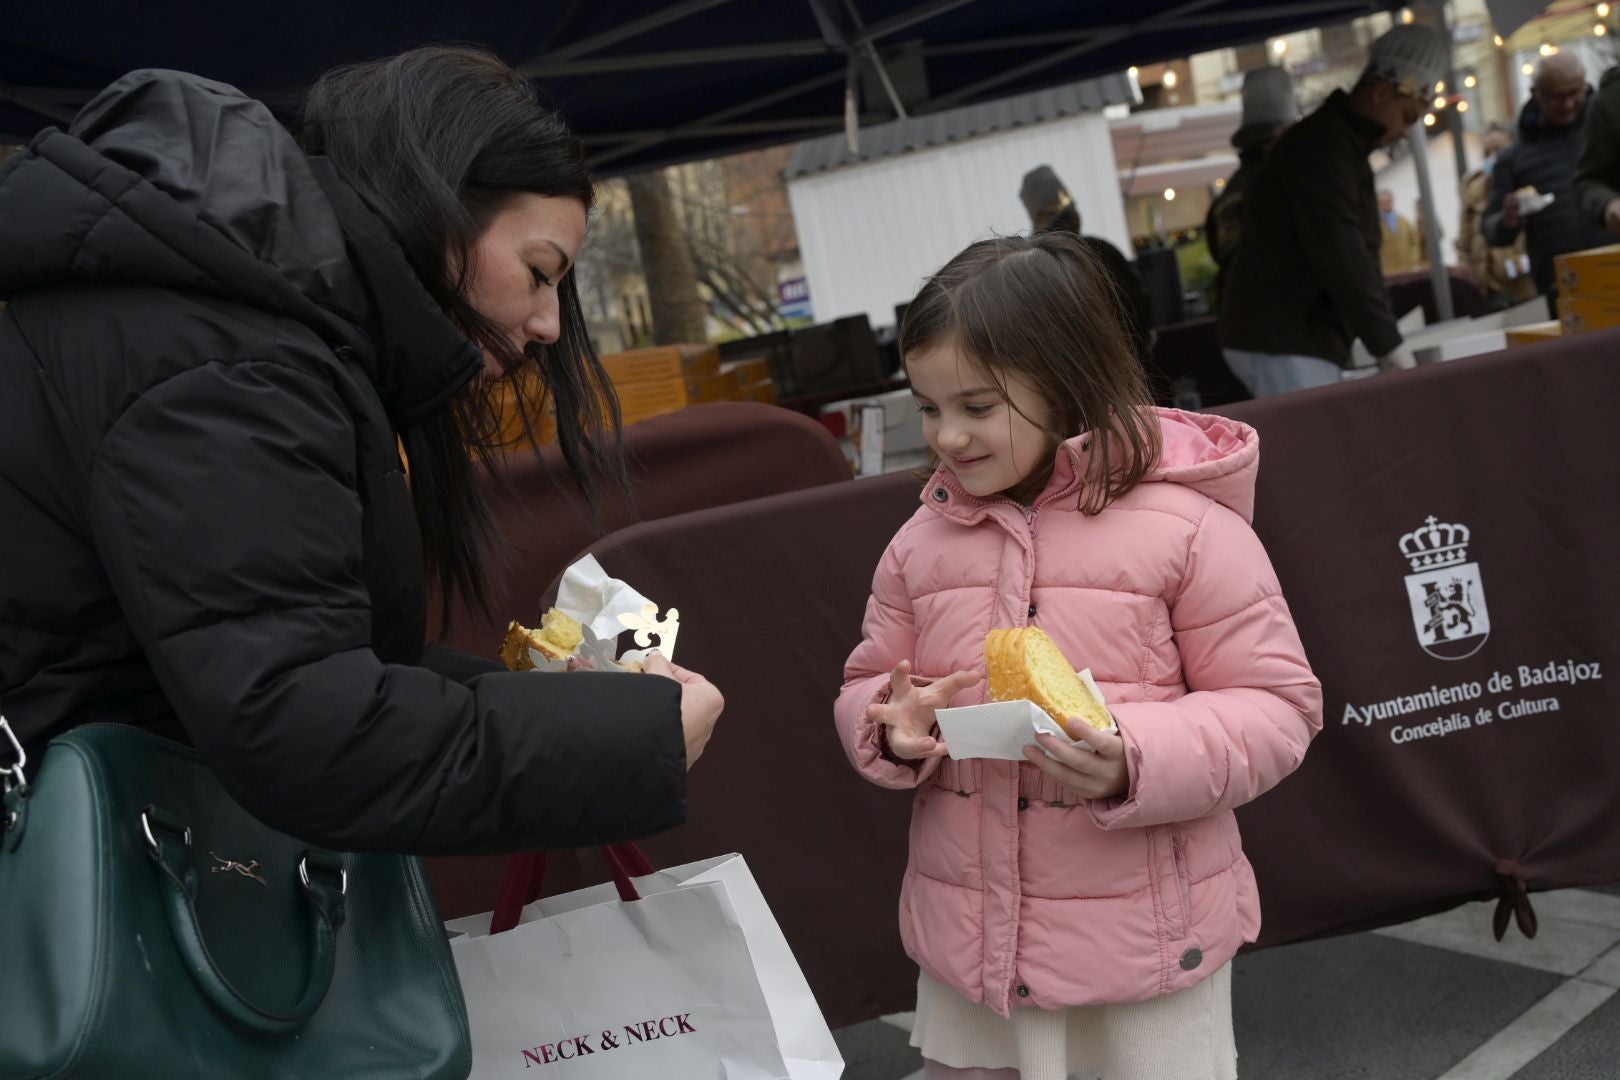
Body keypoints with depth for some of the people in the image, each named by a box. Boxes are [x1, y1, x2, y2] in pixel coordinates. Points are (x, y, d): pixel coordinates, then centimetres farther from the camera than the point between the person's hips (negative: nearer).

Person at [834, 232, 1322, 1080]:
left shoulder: (1185, 525, -12)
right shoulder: (920, 541, 3)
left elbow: (1274, 706, -10)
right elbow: (862, 689, 12)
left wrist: (1137, 760, -26)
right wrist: (893, 728, -11)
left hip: (1145, 943, -4)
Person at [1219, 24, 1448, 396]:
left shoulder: (1342, 145, 19)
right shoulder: (1320, 147, -14)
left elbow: (1355, 255, 20)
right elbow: (1340, 259, -22)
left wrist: (1385, 341, 14)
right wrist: (1390, 345, -18)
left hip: (1302, 338, 10)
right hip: (1279, 341, -10)